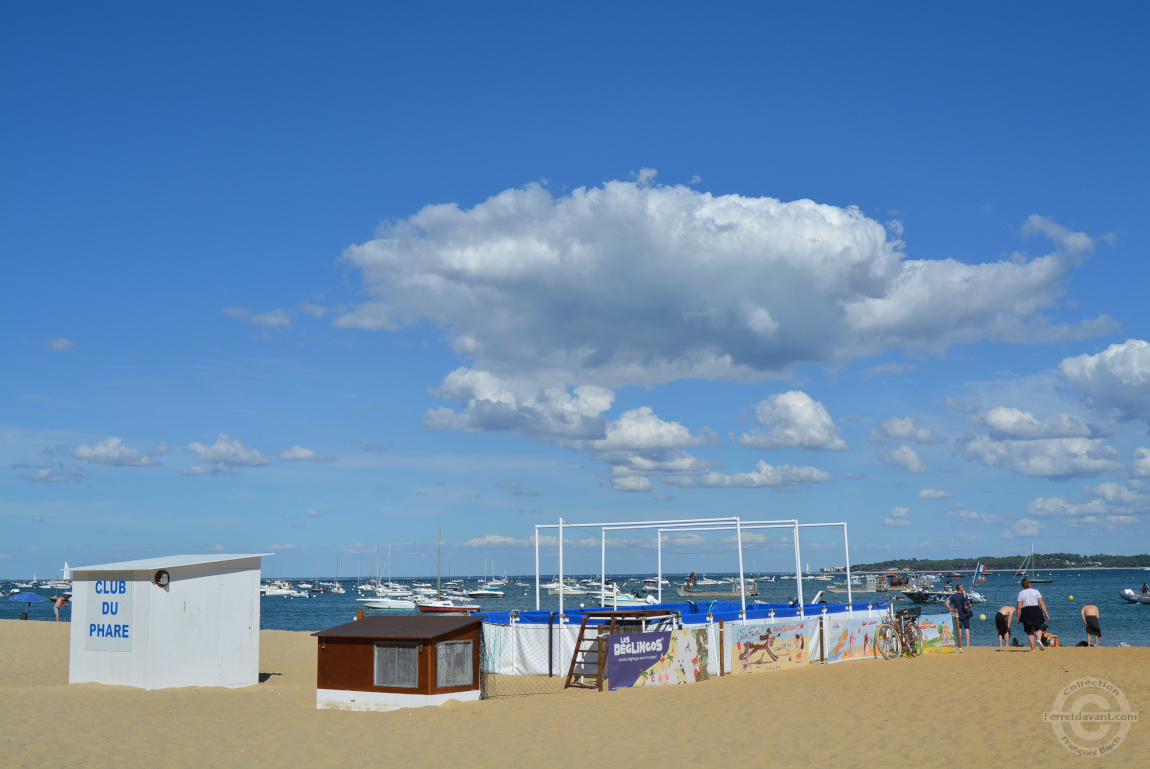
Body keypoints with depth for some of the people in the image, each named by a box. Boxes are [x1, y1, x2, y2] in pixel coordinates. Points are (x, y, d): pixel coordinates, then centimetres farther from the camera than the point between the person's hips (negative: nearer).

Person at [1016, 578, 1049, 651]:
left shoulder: (1021, 593, 1)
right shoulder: (1036, 591, 3)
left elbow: (1019, 607, -4)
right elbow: (1042, 603, -3)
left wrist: (1018, 617, 3)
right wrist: (1046, 613, 0)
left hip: (1026, 612, -1)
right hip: (1036, 611, 1)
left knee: (1029, 631, 7)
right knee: (1038, 628, 20)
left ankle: (1032, 648, 3)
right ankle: (1039, 640, -8)